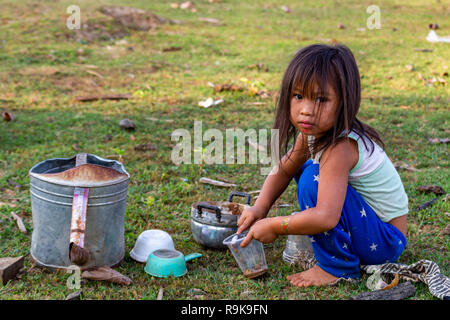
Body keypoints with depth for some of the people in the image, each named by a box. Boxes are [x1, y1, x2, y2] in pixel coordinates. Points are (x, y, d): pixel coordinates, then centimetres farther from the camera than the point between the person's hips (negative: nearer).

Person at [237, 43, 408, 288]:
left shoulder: (340, 148, -30)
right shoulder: (312, 133, -5)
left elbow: (326, 217, -37)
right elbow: (284, 168, 10)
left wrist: (273, 226, -26)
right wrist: (260, 208, -4)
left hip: (386, 240, -9)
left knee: (313, 179, -26)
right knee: (305, 167, 13)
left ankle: (337, 268, -11)